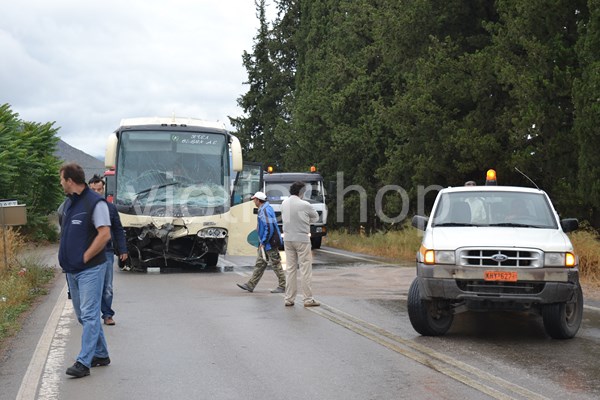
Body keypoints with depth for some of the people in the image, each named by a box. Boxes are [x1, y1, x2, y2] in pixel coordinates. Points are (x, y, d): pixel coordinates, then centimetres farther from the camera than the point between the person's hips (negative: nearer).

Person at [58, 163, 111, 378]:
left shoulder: (95, 202, -13)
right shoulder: (69, 204, 13)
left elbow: (104, 234, -19)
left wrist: (84, 258, -17)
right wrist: (66, 258, 9)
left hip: (90, 269, -9)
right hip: (72, 270, 9)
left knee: (89, 315, -9)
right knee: (83, 315, 14)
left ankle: (83, 362, -10)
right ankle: (101, 354, 25)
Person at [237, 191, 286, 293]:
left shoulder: (266, 210, -20)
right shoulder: (262, 209, 12)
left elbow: (269, 228, -26)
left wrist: (263, 242, -20)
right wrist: (262, 242, 20)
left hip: (270, 243, -11)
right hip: (265, 243, 11)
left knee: (276, 264, -2)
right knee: (259, 264, 12)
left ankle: (283, 286, 6)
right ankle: (250, 285, 17)